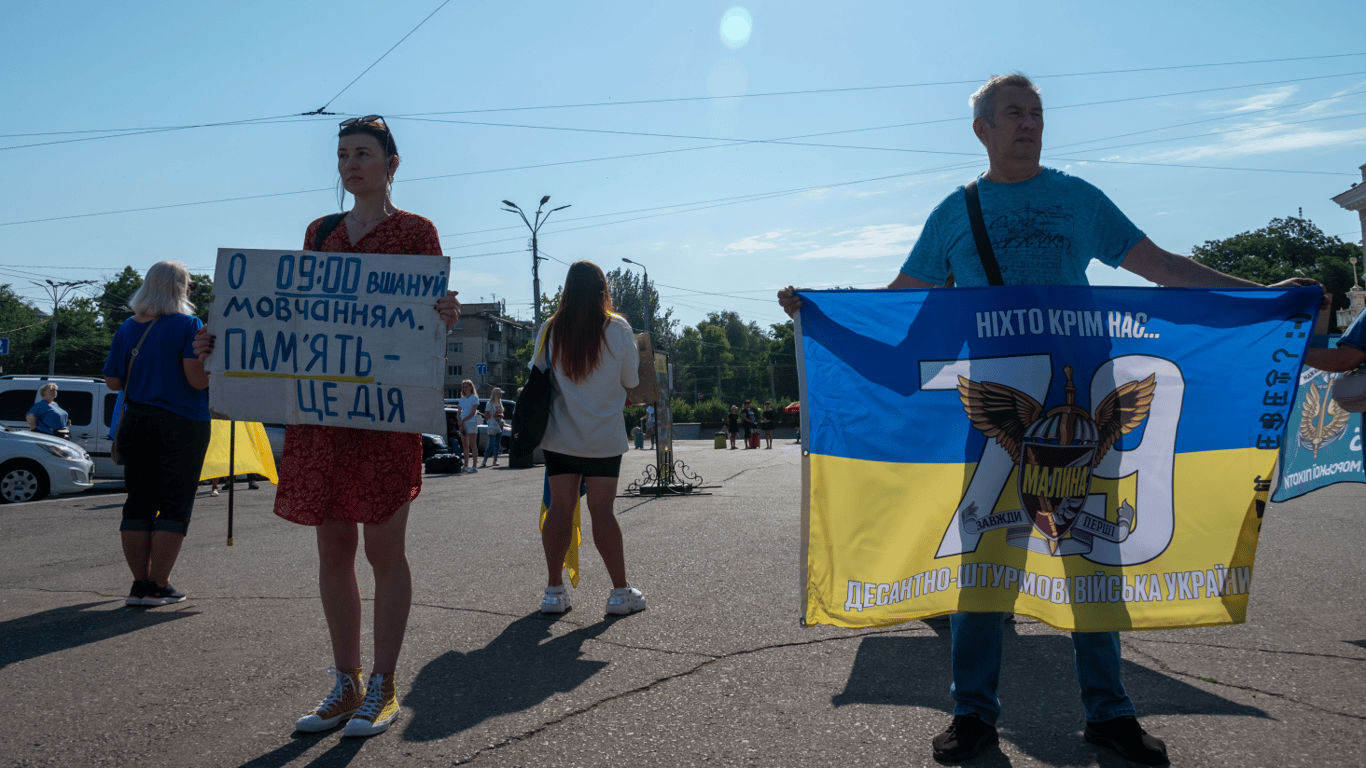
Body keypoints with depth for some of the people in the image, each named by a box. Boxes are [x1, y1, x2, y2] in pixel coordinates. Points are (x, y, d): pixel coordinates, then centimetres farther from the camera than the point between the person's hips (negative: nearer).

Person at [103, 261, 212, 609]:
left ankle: (140, 584, 12)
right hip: (181, 424, -6)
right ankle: (157, 586, 0)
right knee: (175, 505, 0)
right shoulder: (188, 325, -8)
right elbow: (197, 378, -18)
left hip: (136, 422, 6)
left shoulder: (127, 328, 10)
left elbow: (112, 381, 12)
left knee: (138, 502, 10)